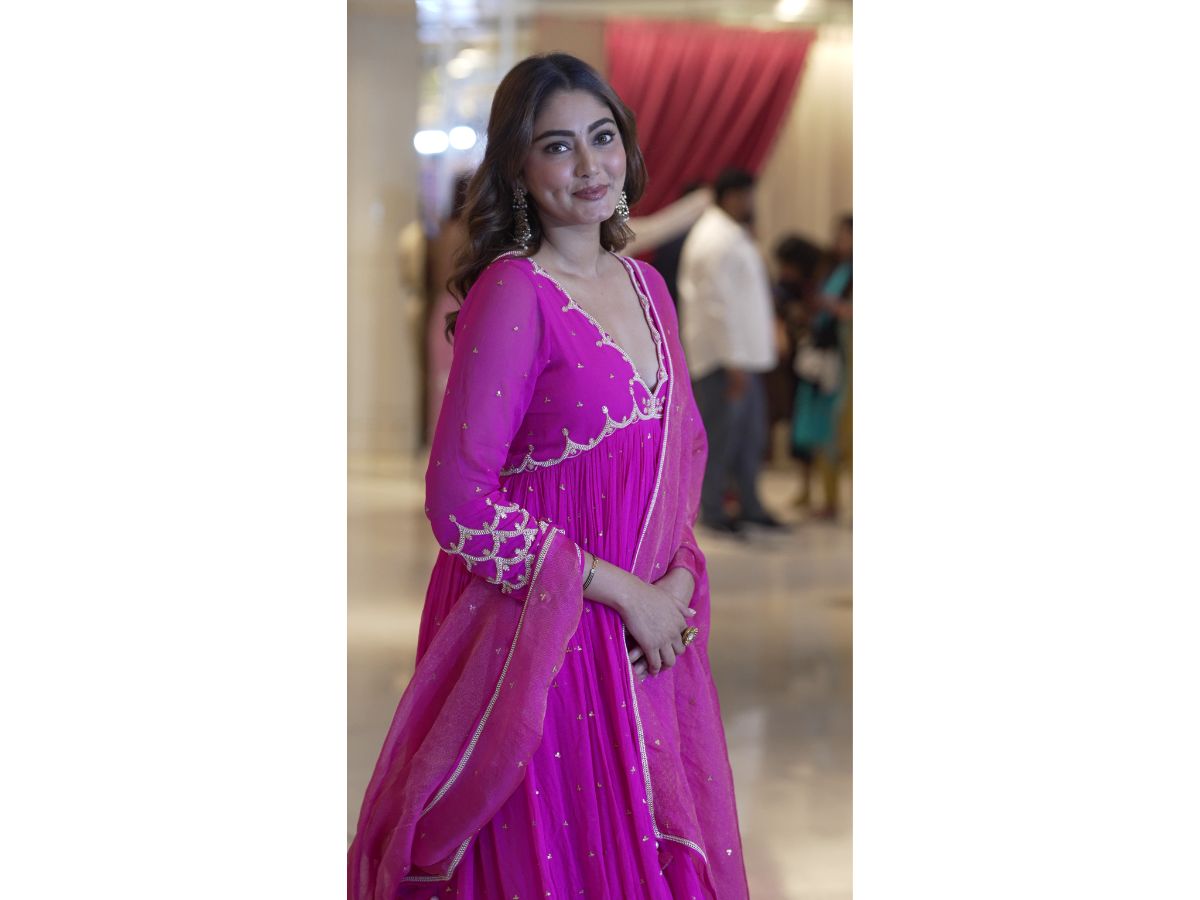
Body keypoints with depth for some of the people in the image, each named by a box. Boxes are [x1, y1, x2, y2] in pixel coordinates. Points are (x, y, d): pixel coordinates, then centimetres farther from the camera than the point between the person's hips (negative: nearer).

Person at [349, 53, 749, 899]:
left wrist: (679, 577, -3)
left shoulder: (643, 283, 7)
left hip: (650, 634, 7)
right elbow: (458, 503, -18)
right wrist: (619, 590, -16)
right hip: (544, 642, -6)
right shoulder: (513, 294, -15)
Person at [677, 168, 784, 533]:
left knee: (750, 432, 15)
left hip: (743, 354, 11)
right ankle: (712, 511, 6)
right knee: (721, 435, -2)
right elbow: (719, 305, -22)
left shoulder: (730, 236, 15)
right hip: (724, 355, -11)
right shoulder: (717, 242, -18)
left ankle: (750, 505, 23)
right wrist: (734, 362, -23)